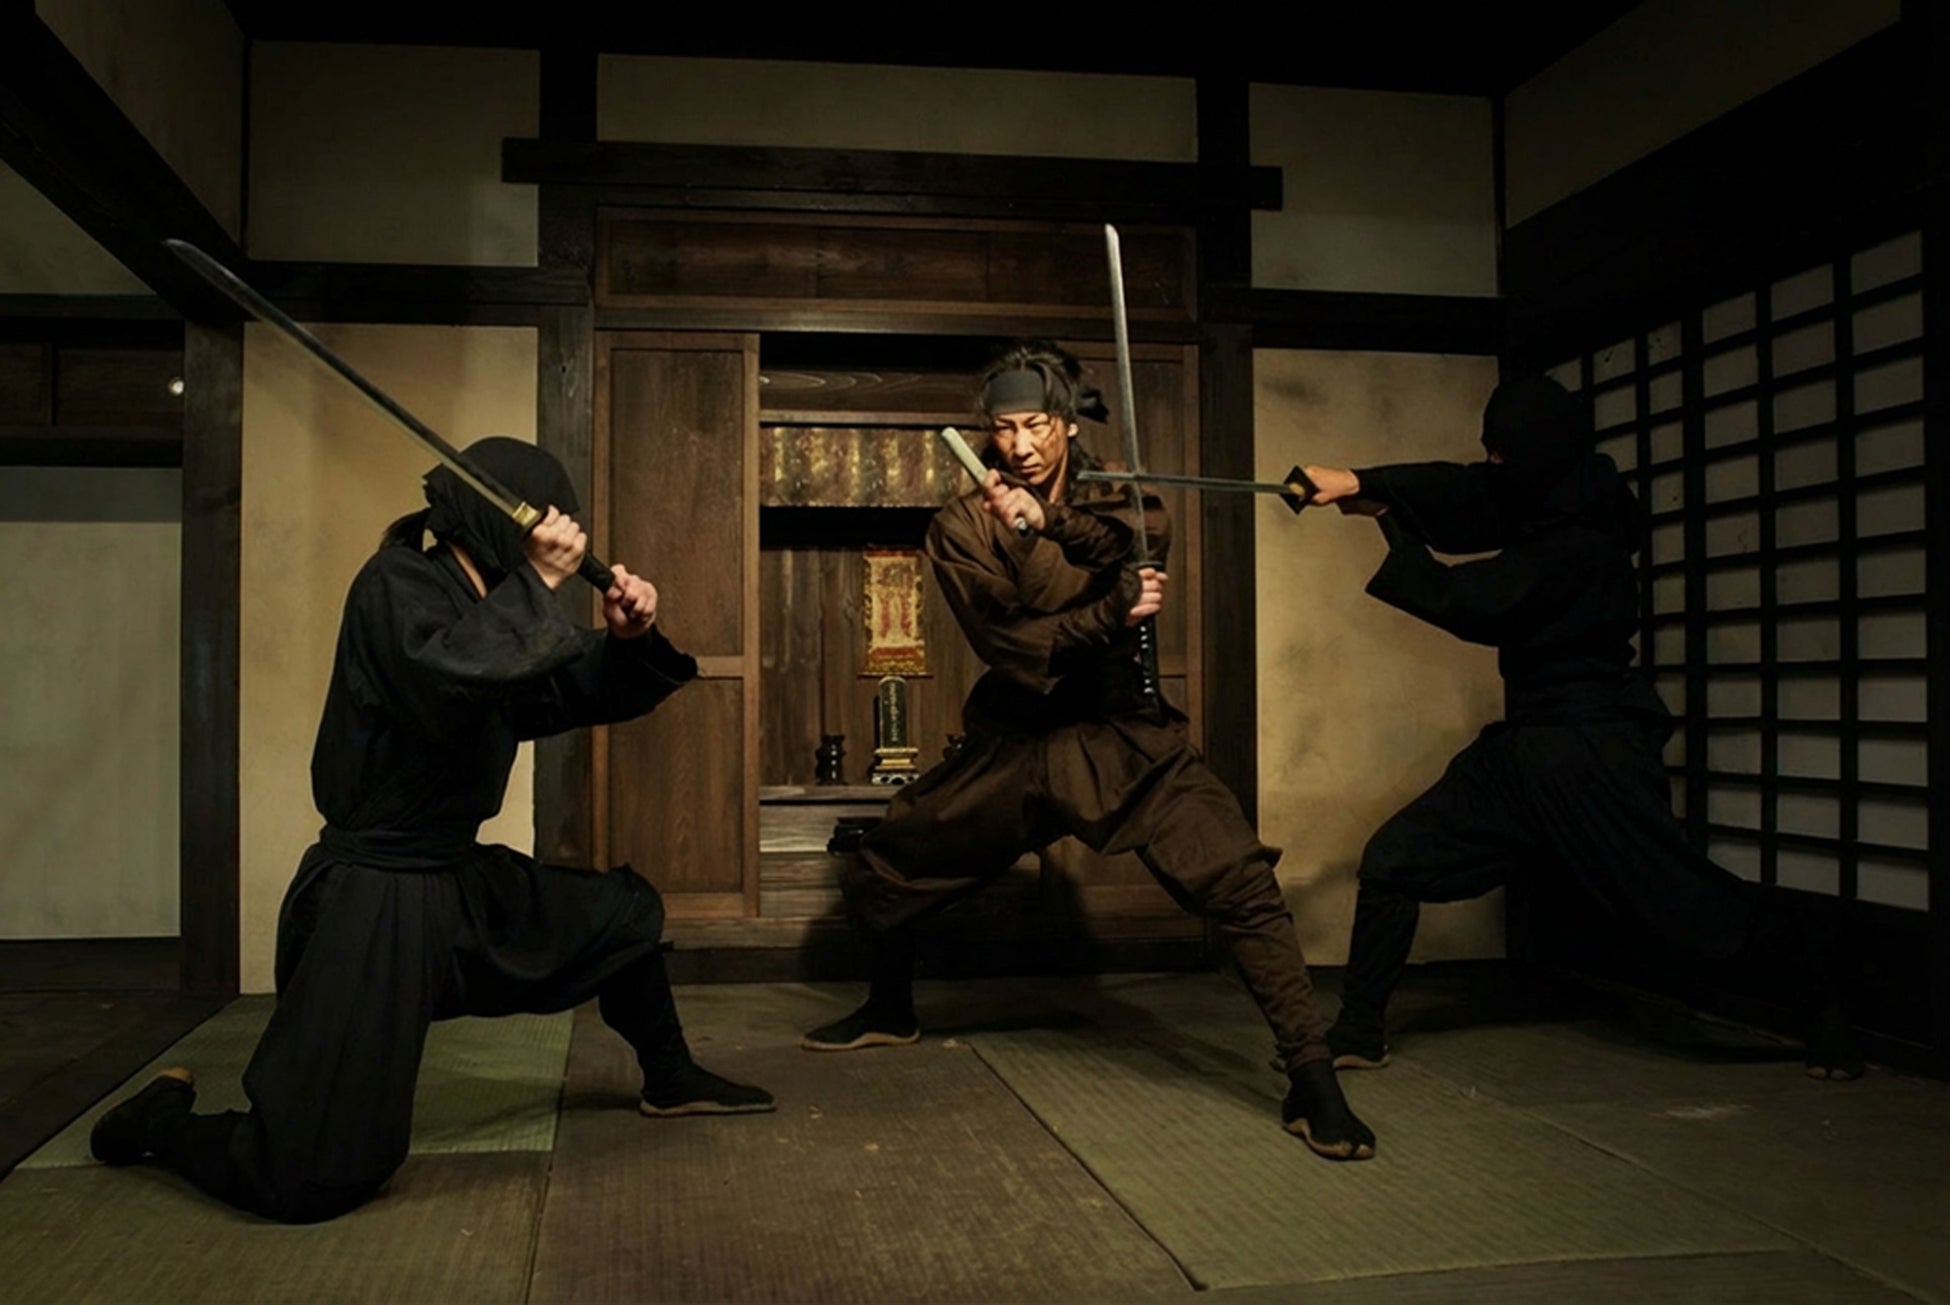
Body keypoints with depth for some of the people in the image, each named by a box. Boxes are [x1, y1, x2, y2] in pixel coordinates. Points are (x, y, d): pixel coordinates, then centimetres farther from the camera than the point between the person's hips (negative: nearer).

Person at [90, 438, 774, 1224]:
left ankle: (671, 1080, 40)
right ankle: (165, 1119, 18)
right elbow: (451, 674, -37)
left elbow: (581, 697, 13)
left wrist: (627, 640, -7)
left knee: (627, 912, 21)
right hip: (376, 898, -9)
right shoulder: (398, 584, -15)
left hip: (461, 880, 9)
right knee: (311, 1181, -9)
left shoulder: (490, 601, 9)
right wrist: (535, 585, -25)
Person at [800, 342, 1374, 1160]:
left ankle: (1312, 1082, -13)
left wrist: (1041, 532, -30)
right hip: (1012, 746, 2)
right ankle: (890, 1011, 39)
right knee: (883, 870, 9)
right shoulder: (961, 529, -3)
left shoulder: (1121, 510, 0)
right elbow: (1011, 647, -16)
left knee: (1241, 883, -20)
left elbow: (1133, 588, -22)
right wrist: (1111, 613, -26)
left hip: (1122, 739, -1)